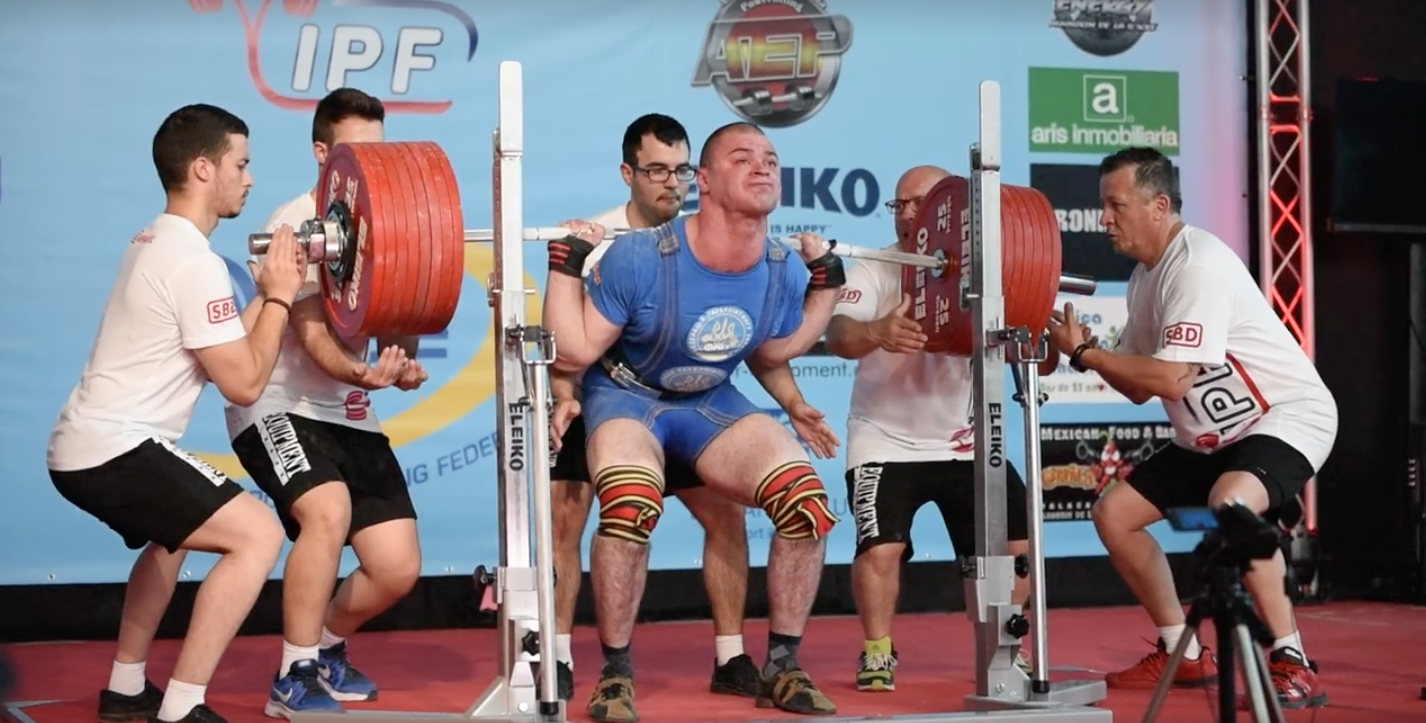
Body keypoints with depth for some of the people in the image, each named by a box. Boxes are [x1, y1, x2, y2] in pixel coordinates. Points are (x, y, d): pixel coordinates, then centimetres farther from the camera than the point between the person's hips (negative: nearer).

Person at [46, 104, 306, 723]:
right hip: (112, 450, -11)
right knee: (256, 534, -16)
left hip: (86, 446, 11)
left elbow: (220, 348, 22)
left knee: (176, 530, 35)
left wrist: (267, 294, 15)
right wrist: (280, 298, -5)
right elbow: (243, 382, -15)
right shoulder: (196, 262, -16)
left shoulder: (155, 244, 17)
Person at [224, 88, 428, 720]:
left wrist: (403, 366, -16)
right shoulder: (298, 223, -14)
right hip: (278, 406, -6)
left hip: (349, 414, 7)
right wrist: (360, 374, -44)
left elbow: (395, 320, 8)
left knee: (398, 568, -1)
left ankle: (324, 648, 29)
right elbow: (314, 336, -23)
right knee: (329, 511, -33)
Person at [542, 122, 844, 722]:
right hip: (627, 395, -4)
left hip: (712, 401, 5)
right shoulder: (641, 259, -30)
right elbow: (573, 351, -20)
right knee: (631, 507, -34)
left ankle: (782, 668, 3)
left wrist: (828, 283, 0)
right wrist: (566, 263, -28)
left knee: (807, 501, -14)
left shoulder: (783, 274, -14)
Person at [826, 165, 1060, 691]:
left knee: (1017, 542, -2)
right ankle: (877, 652, 1)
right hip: (887, 442, -3)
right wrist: (876, 332, -52)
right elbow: (838, 334, -30)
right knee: (881, 546, -21)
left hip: (964, 442, 3)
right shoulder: (875, 272, -11)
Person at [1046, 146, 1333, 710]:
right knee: (1114, 513, 9)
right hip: (1216, 436, 10)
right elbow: (1139, 387, 10)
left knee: (1229, 504, -38)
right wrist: (1083, 347, -5)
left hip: (1289, 417, -10)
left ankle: (1293, 665, -27)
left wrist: (1083, 353, -19)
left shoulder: (1197, 264, -23)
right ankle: (1183, 655, 19)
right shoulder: (1146, 277, 7)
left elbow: (1172, 380, -29)